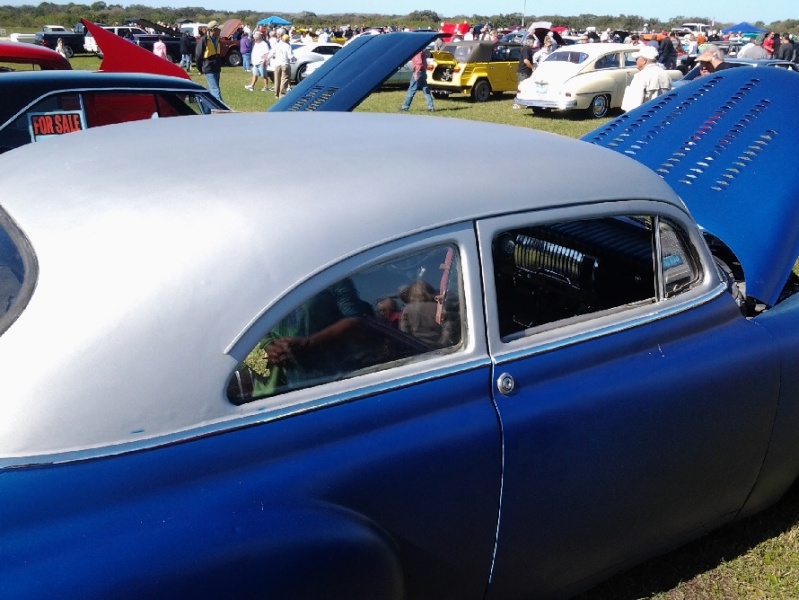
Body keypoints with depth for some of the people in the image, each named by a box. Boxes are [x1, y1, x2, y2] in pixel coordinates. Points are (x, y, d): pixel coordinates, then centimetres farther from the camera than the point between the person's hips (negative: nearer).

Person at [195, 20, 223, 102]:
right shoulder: (204, 40, -12)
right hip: (209, 70, -8)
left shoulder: (217, 40, 12)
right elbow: (198, 56, -7)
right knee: (216, 90, -15)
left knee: (212, 90, 13)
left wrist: (219, 66, 17)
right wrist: (201, 69, 0)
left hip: (216, 69, 8)